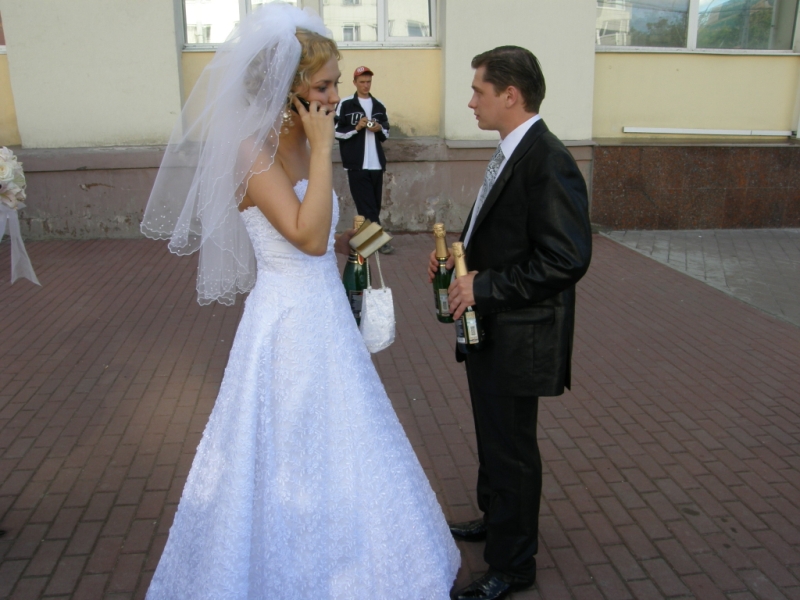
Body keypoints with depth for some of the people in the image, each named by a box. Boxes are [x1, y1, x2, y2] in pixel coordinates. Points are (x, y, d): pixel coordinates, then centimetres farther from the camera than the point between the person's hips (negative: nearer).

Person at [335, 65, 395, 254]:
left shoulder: (379, 105, 13)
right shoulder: (345, 104, -1)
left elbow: (386, 133, 19)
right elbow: (337, 132, -2)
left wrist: (380, 129, -2)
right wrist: (356, 127, -14)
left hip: (376, 164, 5)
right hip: (357, 165, -5)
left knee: (375, 205, 8)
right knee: (367, 207, -5)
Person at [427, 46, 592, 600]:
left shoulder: (548, 162, -22)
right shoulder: (513, 153, 8)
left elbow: (567, 258, -27)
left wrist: (486, 285, -24)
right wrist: (460, 258, 2)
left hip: (518, 336, -9)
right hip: (490, 329, 10)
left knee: (512, 449, 7)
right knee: (493, 436, 25)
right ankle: (495, 519, 48)